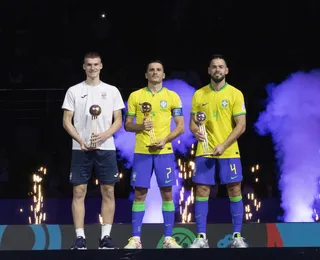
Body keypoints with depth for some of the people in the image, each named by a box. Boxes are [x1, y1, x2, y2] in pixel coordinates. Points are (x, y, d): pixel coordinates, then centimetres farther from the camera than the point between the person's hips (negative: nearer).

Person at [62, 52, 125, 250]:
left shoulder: (112, 91, 7)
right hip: (81, 149, -1)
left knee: (108, 192, 0)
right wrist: (81, 141, -11)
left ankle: (106, 236, 6)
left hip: (106, 148, 1)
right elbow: (67, 121, 2)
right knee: (79, 192, -3)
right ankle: (80, 237, 1)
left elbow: (118, 121, 6)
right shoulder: (74, 91, 5)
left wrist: (104, 135, -13)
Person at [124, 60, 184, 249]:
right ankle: (136, 238, 5)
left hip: (164, 151, 0)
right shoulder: (135, 96, 6)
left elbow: (181, 126, 3)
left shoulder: (173, 97, 5)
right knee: (139, 193, 1)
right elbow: (127, 125, 8)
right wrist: (140, 126, -14)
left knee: (167, 193, 1)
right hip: (142, 151, 0)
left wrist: (165, 140, -13)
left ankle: (169, 238, 7)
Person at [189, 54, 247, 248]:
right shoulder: (199, 95, 6)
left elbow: (241, 125, -6)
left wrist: (223, 145, -16)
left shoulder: (235, 94, -2)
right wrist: (197, 132, -15)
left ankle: (237, 237, 9)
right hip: (204, 151, 2)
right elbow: (192, 123, 9)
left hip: (229, 152, -2)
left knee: (234, 191, 1)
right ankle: (201, 238, 4)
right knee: (202, 191, -1)